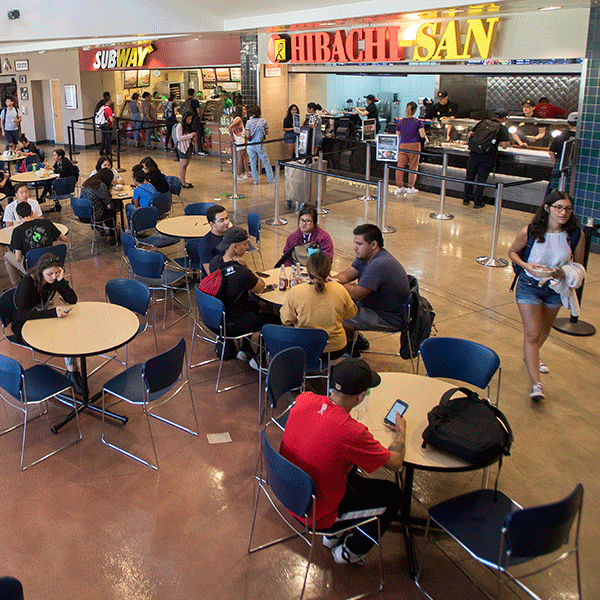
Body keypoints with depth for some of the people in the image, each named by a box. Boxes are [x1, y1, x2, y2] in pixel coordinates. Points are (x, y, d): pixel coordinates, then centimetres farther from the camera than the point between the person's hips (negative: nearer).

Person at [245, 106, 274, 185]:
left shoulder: (249, 122, -9)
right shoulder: (263, 121, -4)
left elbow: (248, 135, -9)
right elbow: (267, 132, 6)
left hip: (251, 145, 0)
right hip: (259, 144, 0)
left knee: (253, 163, 8)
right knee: (266, 162, 9)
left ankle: (256, 181, 10)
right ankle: (270, 179, 13)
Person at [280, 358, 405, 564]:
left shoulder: (303, 399, -16)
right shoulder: (352, 432, -34)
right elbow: (395, 462, -15)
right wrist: (401, 430, 2)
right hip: (316, 513, -6)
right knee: (392, 494, 11)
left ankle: (334, 536, 40)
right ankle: (350, 552, 29)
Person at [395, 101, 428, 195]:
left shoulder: (400, 122, 3)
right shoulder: (418, 122, -5)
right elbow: (422, 135, -9)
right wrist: (425, 137, 12)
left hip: (402, 146, 2)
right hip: (414, 145, -2)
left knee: (400, 166, 7)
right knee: (413, 167, 8)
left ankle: (399, 187, 9)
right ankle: (410, 188, 11)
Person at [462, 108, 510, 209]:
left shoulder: (483, 122, 9)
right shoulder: (502, 128, -3)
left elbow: (470, 134, 14)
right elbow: (504, 145, -13)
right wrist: (496, 142, 6)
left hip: (474, 154, 3)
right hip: (488, 156, -3)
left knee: (470, 177, 16)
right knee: (481, 179, 7)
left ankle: (466, 199, 24)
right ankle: (477, 202, 14)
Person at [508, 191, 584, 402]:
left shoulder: (577, 235, -17)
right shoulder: (529, 232, -21)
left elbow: (578, 266, -4)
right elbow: (512, 252, -2)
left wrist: (563, 273, -25)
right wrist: (525, 265, -21)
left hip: (556, 288, 3)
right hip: (529, 286, -3)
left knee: (544, 331, 24)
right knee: (532, 334, -11)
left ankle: (530, 356, 55)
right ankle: (536, 384, -10)